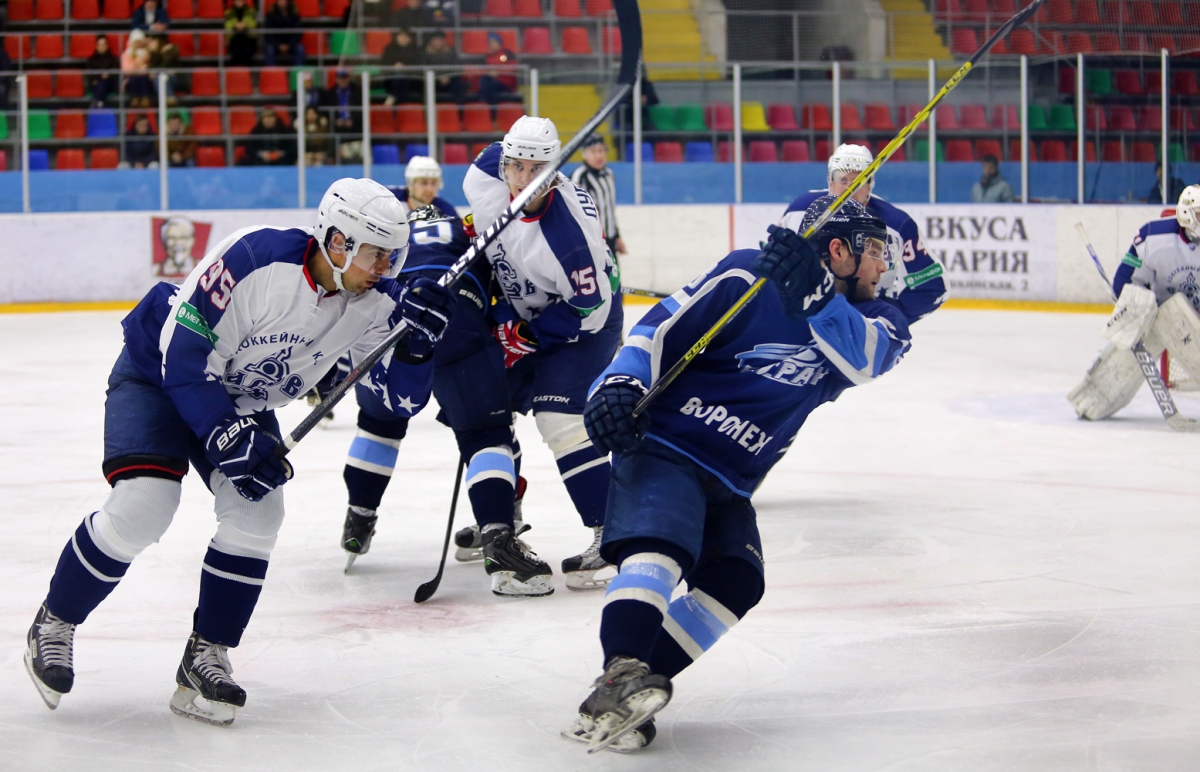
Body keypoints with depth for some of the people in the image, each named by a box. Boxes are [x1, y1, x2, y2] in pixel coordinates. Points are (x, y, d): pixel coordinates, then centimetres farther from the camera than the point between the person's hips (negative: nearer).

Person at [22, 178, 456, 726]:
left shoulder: (373, 302, -15)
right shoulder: (255, 259, -33)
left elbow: (401, 398, -11)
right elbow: (182, 353, -28)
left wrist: (418, 340, -30)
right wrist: (228, 437, -32)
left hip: (244, 400, 6)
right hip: (158, 374, -6)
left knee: (257, 511, -14)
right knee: (142, 506, -21)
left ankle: (205, 659, 0)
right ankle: (53, 625, 2)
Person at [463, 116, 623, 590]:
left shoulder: (569, 229, -35)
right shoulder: (487, 173, -18)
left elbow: (590, 308, -27)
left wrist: (525, 336, -23)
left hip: (583, 324, -8)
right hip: (520, 313, 8)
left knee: (560, 421, -21)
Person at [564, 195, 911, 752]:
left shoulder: (868, 320, 5)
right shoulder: (747, 276, -10)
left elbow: (870, 356, -19)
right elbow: (662, 327, -10)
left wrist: (813, 295, -35)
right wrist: (620, 384, -24)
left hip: (729, 485, 7)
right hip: (663, 445, -7)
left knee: (736, 585, -10)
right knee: (659, 547, -29)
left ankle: (630, 694, -12)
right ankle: (621, 676, -43)